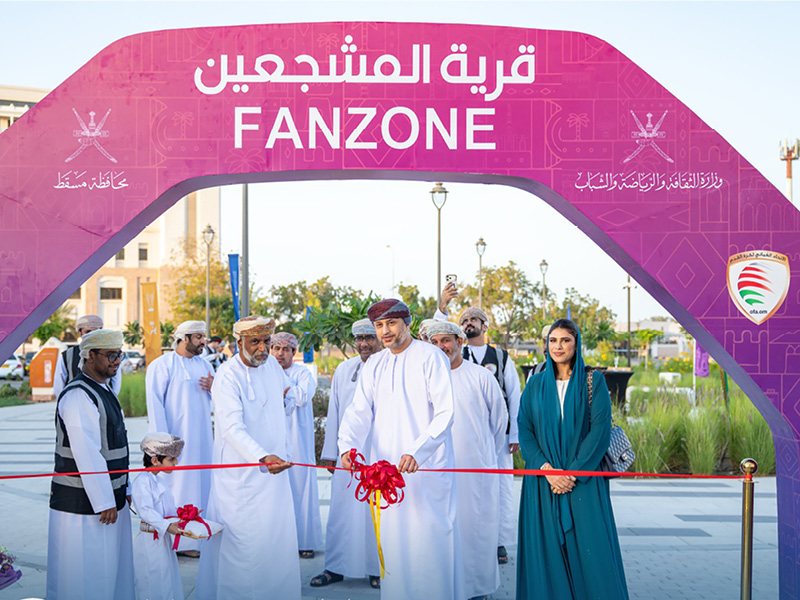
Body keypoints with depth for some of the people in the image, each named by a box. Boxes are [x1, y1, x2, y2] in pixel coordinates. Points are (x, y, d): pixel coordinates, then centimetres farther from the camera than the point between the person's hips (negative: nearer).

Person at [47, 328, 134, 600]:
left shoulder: (103, 390, 13)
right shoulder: (78, 396, -19)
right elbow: (86, 455, -23)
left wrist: (123, 490, 18)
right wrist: (104, 502, -22)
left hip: (110, 497, 10)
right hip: (83, 503, -10)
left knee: (112, 571, 18)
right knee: (86, 578, 0)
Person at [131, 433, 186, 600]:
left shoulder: (160, 481, 13)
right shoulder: (142, 481, -17)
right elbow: (145, 510, -28)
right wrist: (166, 526, -36)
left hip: (164, 539, 9)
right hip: (150, 540, -9)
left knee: (168, 583, 14)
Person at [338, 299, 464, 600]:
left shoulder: (431, 357, -5)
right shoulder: (373, 365, 12)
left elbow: (445, 413, -12)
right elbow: (359, 411, 3)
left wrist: (417, 452, -25)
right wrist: (348, 445, -17)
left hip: (427, 466, -5)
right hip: (385, 464, 5)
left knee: (429, 537, -3)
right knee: (391, 538, 9)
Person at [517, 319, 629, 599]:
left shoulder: (593, 381, 1)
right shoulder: (536, 384, 8)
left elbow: (600, 430, -6)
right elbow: (524, 430, 3)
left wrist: (573, 472, -13)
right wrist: (546, 469, -11)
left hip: (584, 481, -2)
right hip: (542, 481, 2)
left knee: (590, 551, -3)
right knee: (547, 551, 4)